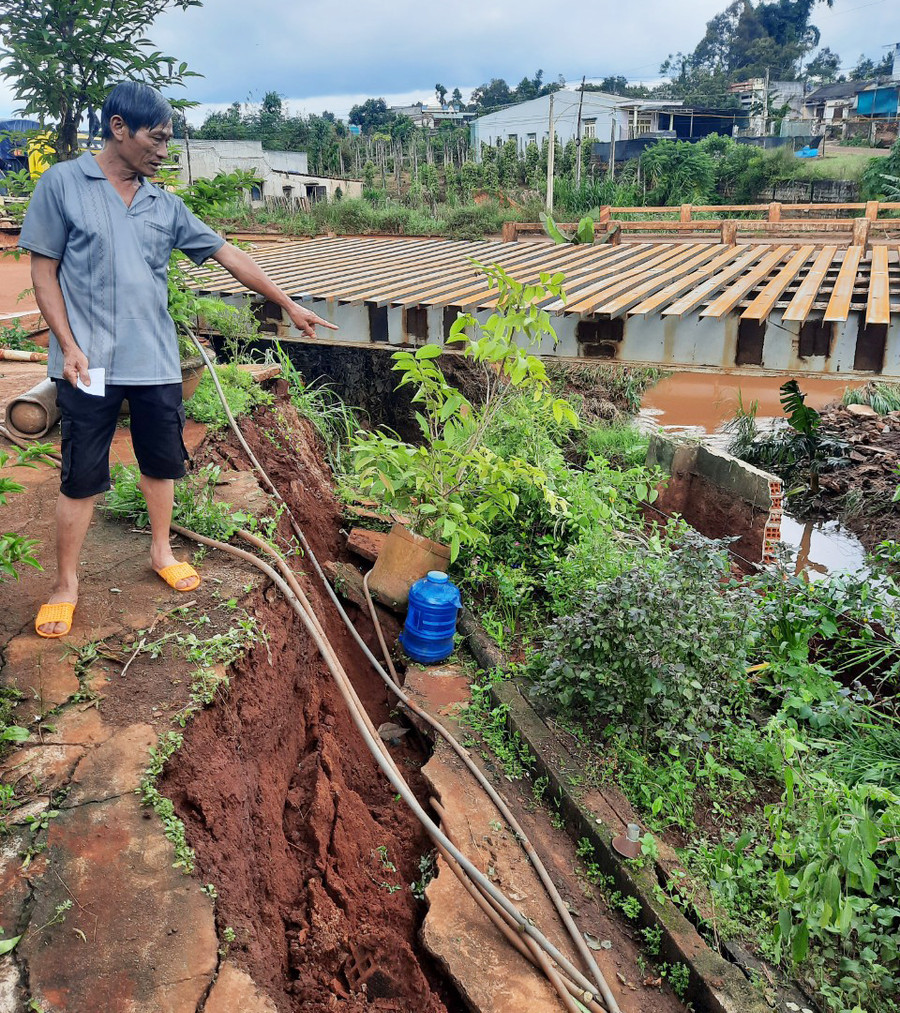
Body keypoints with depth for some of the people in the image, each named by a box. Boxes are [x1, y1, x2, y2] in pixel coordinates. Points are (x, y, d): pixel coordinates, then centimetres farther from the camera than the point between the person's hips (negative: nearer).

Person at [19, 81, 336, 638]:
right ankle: (66, 583, 17)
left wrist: (289, 304, 10)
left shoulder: (165, 205, 9)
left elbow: (228, 254, 10)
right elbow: (44, 270, -3)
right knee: (81, 477, 2)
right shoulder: (62, 184, -3)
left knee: (162, 463, 13)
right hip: (90, 363, -4)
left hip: (156, 362, 4)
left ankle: (162, 551, 34)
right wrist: (68, 346, -12)